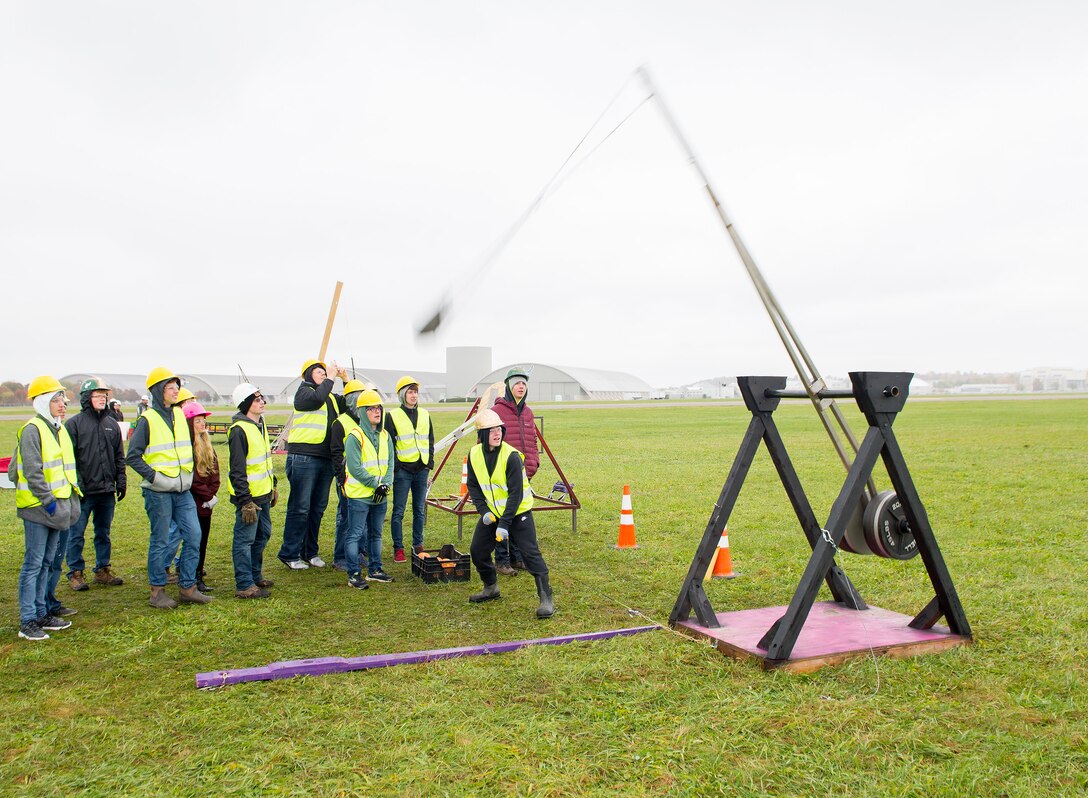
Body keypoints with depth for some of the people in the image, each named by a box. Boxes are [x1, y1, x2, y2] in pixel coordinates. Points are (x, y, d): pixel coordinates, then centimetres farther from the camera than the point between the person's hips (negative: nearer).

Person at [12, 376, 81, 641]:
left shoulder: (59, 429, 15)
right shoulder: (32, 430, -13)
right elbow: (33, 471, -19)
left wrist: (71, 497, 16)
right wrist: (47, 499, -21)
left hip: (57, 505, 9)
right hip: (37, 507, -9)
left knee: (47, 562, 15)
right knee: (33, 563, -3)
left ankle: (41, 613, 24)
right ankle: (27, 621, 3)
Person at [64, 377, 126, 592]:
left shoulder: (111, 423, 11)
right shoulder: (74, 423, -6)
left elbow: (119, 456, 16)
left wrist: (121, 481, 10)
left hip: (107, 490, 5)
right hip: (83, 491, -5)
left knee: (104, 533, 13)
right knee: (76, 534, 3)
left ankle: (103, 570, 23)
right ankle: (75, 573, 14)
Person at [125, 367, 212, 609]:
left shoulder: (179, 415, 10)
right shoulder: (147, 420, -9)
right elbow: (132, 456, -8)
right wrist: (152, 475, -14)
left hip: (183, 490, 6)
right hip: (158, 492, -6)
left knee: (194, 536, 2)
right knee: (160, 541, 2)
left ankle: (187, 587, 12)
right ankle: (157, 591, 14)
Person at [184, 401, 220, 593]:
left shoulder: (207, 444, 12)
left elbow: (215, 471, 12)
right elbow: (190, 478, -17)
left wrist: (212, 493, -1)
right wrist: (207, 495, -12)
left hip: (206, 501, 7)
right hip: (192, 501, -7)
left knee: (203, 539, 11)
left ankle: (198, 574, 20)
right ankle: (194, 579, 2)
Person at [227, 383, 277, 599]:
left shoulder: (259, 425, 12)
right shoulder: (239, 430, -18)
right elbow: (237, 470, -20)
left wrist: (272, 486, 23)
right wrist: (245, 501, -22)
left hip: (263, 493, 10)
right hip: (248, 496, -10)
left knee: (263, 535, 19)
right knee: (245, 539, -3)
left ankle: (255, 576, 33)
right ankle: (244, 586, 3)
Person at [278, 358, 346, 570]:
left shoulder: (332, 397, 19)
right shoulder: (303, 392, -3)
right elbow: (317, 398, -23)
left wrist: (347, 381, 9)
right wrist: (330, 378, -13)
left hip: (326, 459, 7)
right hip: (303, 458, -7)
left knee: (318, 507, 12)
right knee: (300, 508, -4)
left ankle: (309, 552, 22)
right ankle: (289, 554, 4)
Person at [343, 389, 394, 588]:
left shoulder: (385, 436, 10)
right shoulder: (355, 436, -12)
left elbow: (390, 464, 8)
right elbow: (354, 468, -17)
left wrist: (385, 484, -8)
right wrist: (375, 483, -15)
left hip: (380, 496, 7)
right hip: (359, 495, -7)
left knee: (376, 534, 15)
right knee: (355, 534, -1)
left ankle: (374, 569, 26)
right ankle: (354, 574, 6)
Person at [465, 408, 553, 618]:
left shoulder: (511, 456, -23)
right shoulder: (474, 454, -6)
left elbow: (516, 494, -23)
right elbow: (473, 485, 4)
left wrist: (504, 524, -25)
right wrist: (483, 510, -9)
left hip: (518, 513, -6)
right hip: (491, 513, 6)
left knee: (531, 554, -12)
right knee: (477, 550, 11)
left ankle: (546, 599, -4)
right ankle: (491, 588, 34)